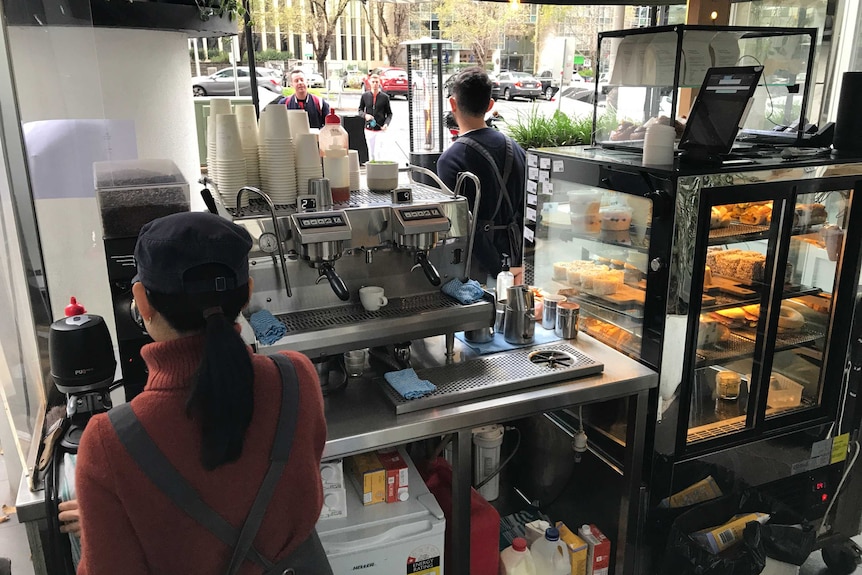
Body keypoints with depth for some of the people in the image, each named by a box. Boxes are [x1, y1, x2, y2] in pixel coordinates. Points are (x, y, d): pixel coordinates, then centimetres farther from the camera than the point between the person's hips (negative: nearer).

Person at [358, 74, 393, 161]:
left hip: (380, 130, -3)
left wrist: (386, 124, -14)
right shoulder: (365, 96, 3)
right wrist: (365, 115, -9)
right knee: (371, 153, 10)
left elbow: (389, 113, 4)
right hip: (368, 129, 3)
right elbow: (360, 110, 13)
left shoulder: (385, 97, -1)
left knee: (378, 153, -11)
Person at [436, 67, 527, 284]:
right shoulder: (515, 149, 5)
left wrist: (499, 272, -14)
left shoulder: (451, 160, -16)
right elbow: (525, 211, 5)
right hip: (509, 259, 6)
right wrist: (519, 265, 7)